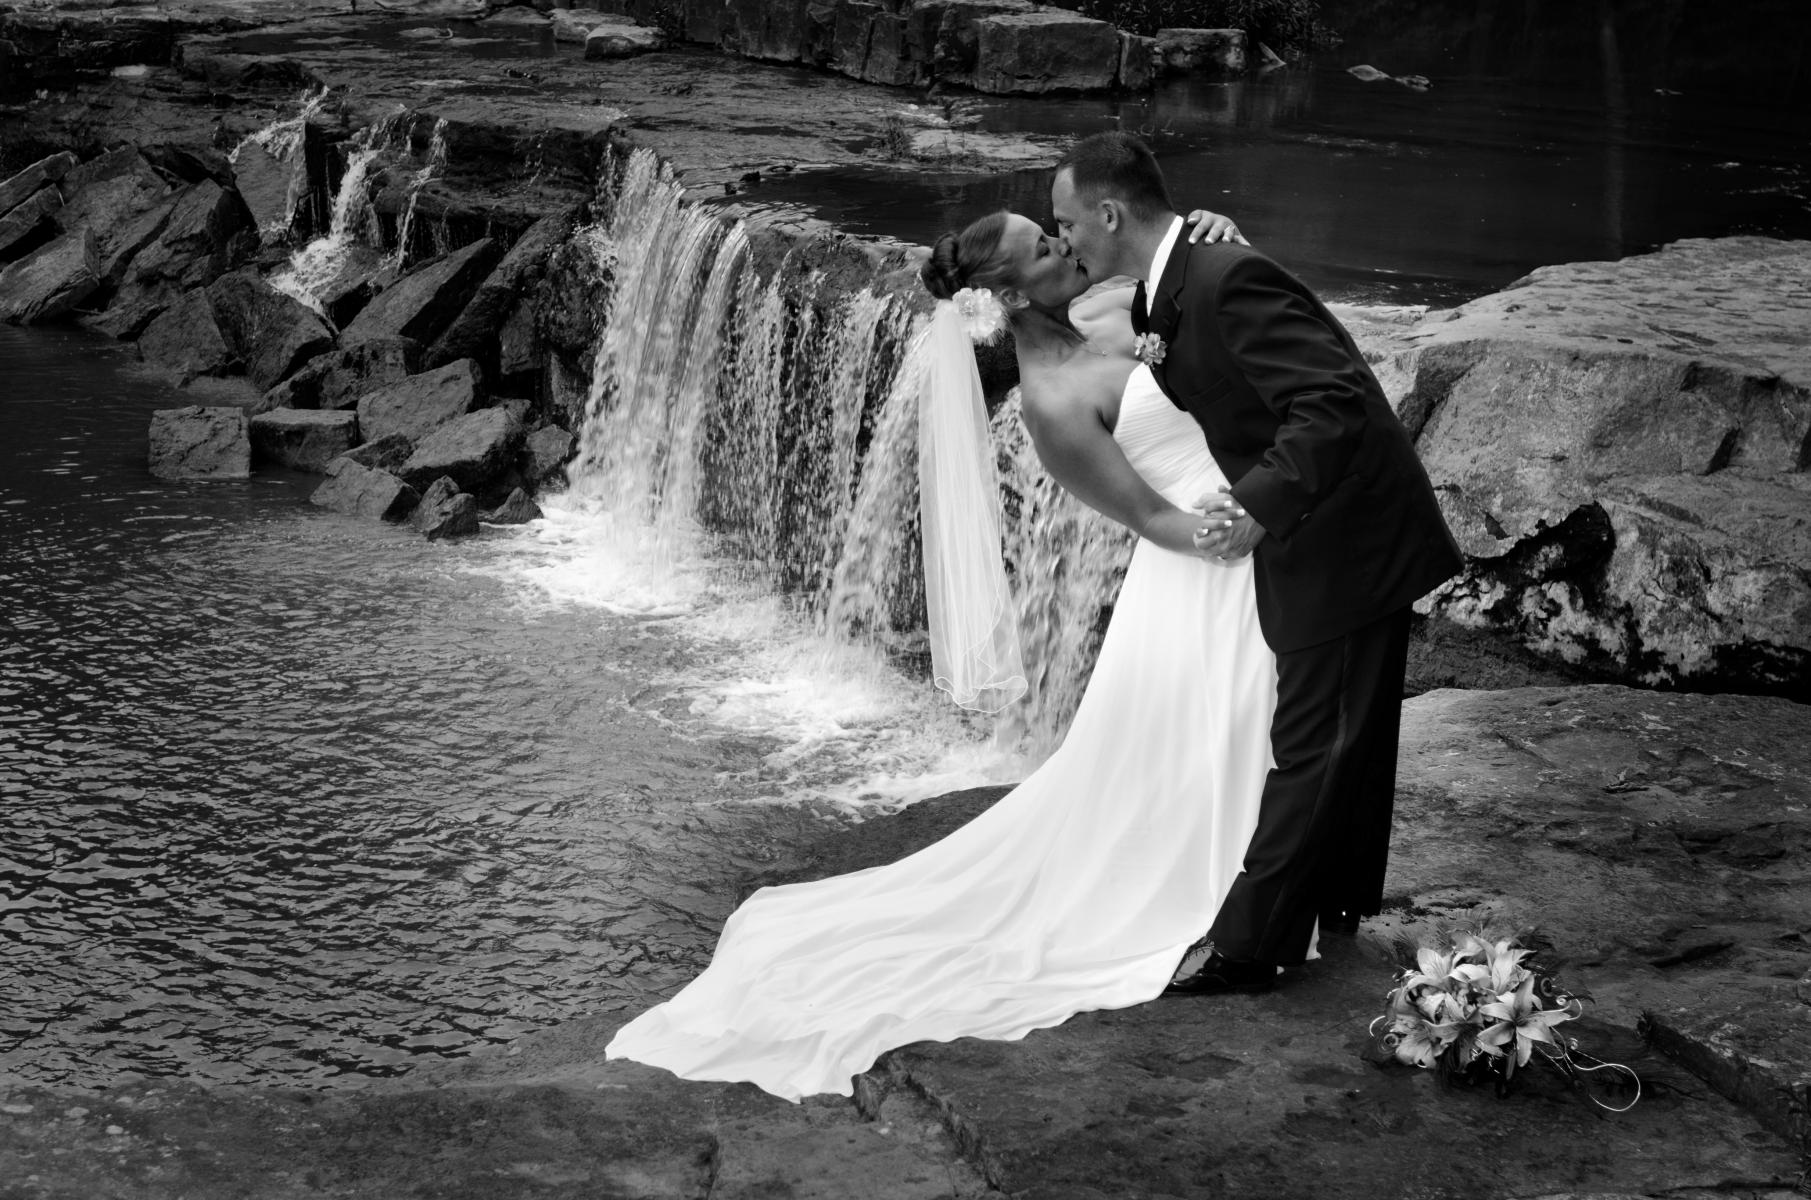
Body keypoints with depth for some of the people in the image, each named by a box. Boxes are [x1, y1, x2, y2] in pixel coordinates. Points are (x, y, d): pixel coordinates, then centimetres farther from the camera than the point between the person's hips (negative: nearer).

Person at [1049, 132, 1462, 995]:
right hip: (1343, 535, 10)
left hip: (1343, 537, -10)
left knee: (1311, 745, -1)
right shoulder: (1167, 290, 4)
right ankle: (1339, 897, 38)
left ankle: (1245, 945, 6)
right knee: (1347, 731, 23)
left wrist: (1261, 507, -36)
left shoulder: (1226, 282, -26)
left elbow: (1337, 402, -32)